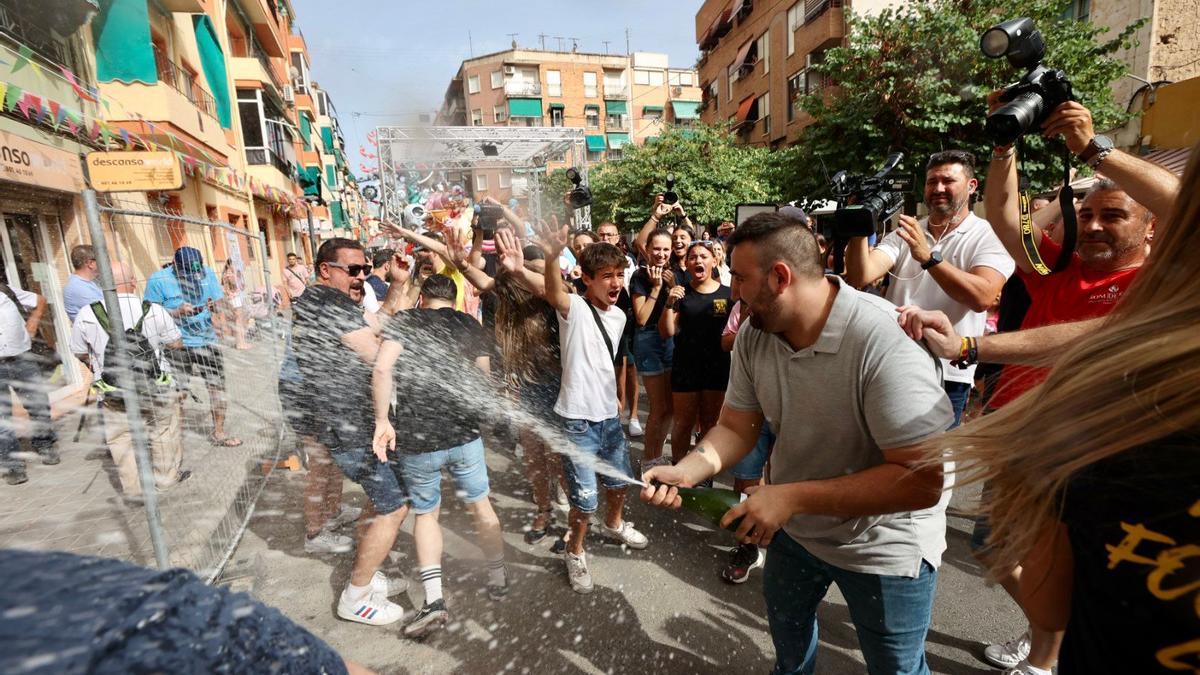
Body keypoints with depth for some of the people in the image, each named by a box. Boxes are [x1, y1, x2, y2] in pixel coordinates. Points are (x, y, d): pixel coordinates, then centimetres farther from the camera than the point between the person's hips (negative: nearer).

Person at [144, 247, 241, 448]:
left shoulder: (208, 273, 2)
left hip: (207, 340, 3)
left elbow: (219, 301, 10)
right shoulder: (158, 280, -7)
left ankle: (218, 432, 18)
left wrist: (216, 307, -12)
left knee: (217, 386, 4)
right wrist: (177, 312, -21)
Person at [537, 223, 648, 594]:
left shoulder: (618, 315, 6)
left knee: (619, 480, 23)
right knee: (586, 500, -1)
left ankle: (614, 524, 53)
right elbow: (553, 293, -39)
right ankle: (575, 552, 27)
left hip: (609, 414, 7)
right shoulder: (575, 308, -15)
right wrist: (551, 257, -57)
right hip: (578, 420, -7)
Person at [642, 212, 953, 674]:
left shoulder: (886, 343, -33)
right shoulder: (754, 335, -13)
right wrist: (686, 471, -23)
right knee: (787, 636, 31)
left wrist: (792, 496, -34)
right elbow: (736, 427, -5)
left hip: (883, 547, -5)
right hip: (793, 529, 6)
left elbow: (921, 482, -32)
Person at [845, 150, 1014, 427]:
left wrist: (928, 256, -29)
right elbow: (860, 278, -7)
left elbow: (982, 297, -21)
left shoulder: (989, 237, -2)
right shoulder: (904, 233, 8)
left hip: (947, 375, -3)